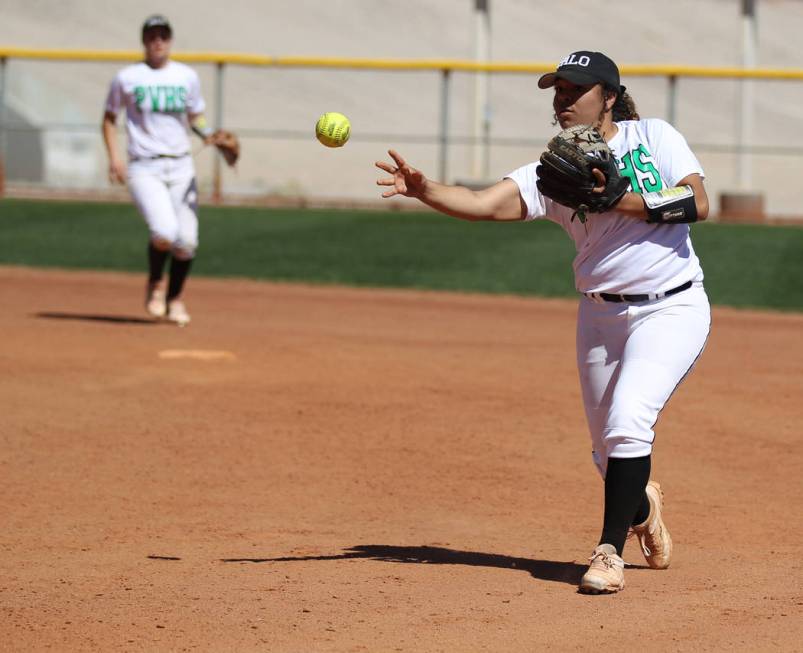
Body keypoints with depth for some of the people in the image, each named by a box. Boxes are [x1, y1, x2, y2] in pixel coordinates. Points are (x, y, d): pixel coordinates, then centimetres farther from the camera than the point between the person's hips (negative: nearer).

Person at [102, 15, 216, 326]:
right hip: (144, 169, -3)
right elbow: (109, 118, 9)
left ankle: (175, 298, 22)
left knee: (187, 241, -2)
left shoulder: (187, 76, 7)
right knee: (165, 232, -23)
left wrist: (206, 133, -4)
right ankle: (155, 284, 7)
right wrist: (114, 157, -3)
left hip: (180, 167, 3)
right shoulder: (126, 78, 1)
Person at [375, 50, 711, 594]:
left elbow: (698, 204, -14)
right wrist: (424, 190, -32)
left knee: (627, 423, -22)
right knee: (610, 454, 11)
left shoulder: (654, 136, -3)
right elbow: (485, 204, -15)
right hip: (602, 315, 4)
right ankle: (643, 508, 45)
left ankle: (610, 551, -12)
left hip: (672, 309, -4)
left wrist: (619, 199, -20)